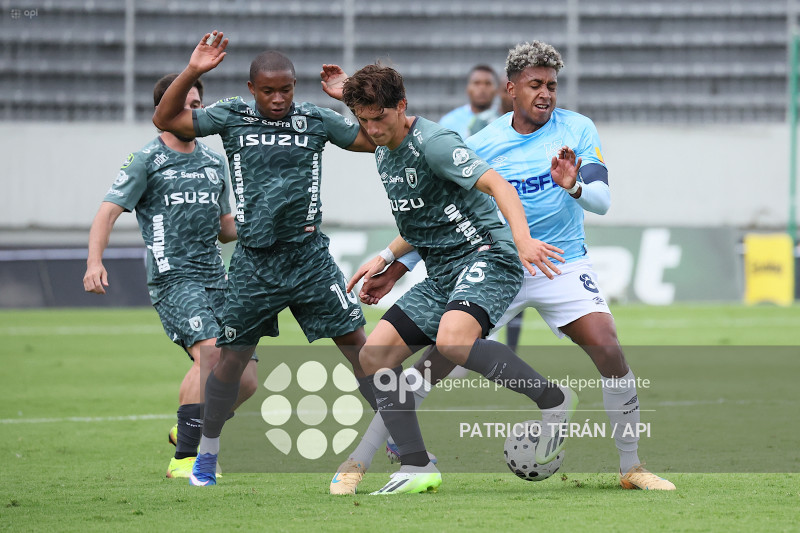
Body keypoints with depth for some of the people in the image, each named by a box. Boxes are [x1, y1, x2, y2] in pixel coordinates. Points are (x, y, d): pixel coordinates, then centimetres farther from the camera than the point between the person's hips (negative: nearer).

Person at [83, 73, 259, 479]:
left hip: (215, 279, 6)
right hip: (172, 276, -6)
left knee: (244, 381, -1)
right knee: (210, 350, -29)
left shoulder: (215, 162, 19)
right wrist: (94, 261, -22)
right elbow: (109, 210, -6)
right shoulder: (146, 160, 1)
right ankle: (184, 458, -23)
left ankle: (189, 431, 27)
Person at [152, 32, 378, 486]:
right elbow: (165, 120, -4)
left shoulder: (316, 120, 3)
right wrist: (193, 72, -15)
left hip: (309, 256, 0)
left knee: (357, 342, -4)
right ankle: (207, 453, 20)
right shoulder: (232, 117, 1)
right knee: (232, 359, 4)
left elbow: (375, 138, 7)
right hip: (254, 260, 0)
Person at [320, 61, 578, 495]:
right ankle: (416, 467, 0)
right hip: (441, 275, 9)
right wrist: (386, 258, 19)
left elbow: (496, 185, -23)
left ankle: (552, 398, -19)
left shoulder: (432, 142, -13)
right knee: (374, 355, -1)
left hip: (485, 256, -9)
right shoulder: (384, 154, 15)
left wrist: (523, 239, -38)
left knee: (452, 341, -36)